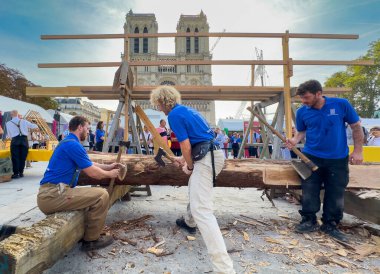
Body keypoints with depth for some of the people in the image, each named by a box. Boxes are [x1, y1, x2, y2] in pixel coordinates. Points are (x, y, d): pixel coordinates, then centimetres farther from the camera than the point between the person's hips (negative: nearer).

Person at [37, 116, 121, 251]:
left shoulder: (68, 142, 18)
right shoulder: (73, 144, -15)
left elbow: (89, 164, 26)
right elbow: (93, 172, -13)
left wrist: (108, 166, 24)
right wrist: (110, 174, 5)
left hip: (49, 195, 11)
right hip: (52, 195, -11)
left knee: (91, 195, 28)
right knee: (101, 195, -15)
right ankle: (91, 240, 1)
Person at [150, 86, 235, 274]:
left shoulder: (174, 114, -8)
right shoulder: (186, 110, 21)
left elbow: (186, 146, -13)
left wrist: (189, 166, 3)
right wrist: (183, 159, 35)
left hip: (206, 159, -11)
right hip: (213, 154, 11)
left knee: (201, 210, -14)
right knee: (194, 186, 32)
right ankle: (189, 222, 55)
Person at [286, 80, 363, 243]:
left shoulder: (341, 104, -8)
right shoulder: (302, 112, -3)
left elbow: (356, 127, 1)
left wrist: (358, 151, -2)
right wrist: (295, 140, -14)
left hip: (338, 159, 0)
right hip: (311, 157, 1)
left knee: (336, 194, 8)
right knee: (309, 192, 4)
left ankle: (330, 225, 25)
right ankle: (309, 221, 21)